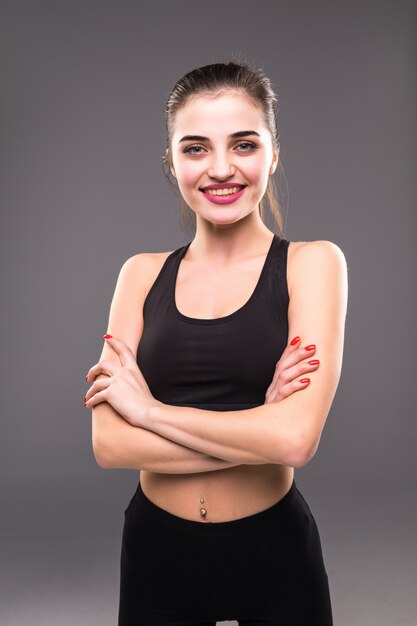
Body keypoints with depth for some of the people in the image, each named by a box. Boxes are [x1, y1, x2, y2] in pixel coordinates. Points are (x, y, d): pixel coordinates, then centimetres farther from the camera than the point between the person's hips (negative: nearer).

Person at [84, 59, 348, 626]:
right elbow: (108, 443, -11)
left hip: (274, 551, -2)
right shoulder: (142, 273, -2)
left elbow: (295, 439, -22)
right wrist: (258, 427, -19)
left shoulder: (312, 263, -9)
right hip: (156, 549, 2)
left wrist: (149, 408, -14)